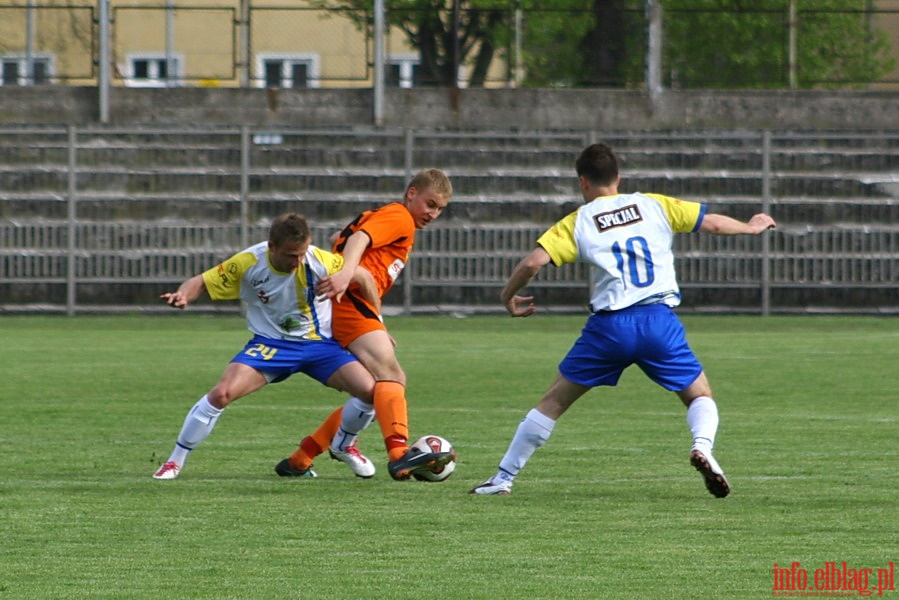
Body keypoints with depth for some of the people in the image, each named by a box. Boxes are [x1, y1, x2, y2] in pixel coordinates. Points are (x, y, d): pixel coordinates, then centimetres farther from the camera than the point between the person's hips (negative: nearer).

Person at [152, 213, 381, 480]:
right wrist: (183, 296, -30)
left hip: (319, 344, 1)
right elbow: (203, 282, -7)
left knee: (371, 391, -16)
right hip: (270, 344, -1)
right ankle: (175, 461, -6)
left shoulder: (320, 262, -19)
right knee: (222, 393, -24)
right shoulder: (248, 263, -18)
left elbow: (363, 278, -2)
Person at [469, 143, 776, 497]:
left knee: (554, 401, 13)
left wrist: (508, 297, 12)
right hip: (659, 319, 1)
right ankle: (702, 445, -17)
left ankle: (503, 478, 14)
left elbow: (534, 261, -5)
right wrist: (750, 227, 33)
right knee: (700, 397, 16)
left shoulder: (578, 222, 6)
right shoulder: (653, 206, 11)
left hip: (609, 325, -1)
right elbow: (711, 222, 14)